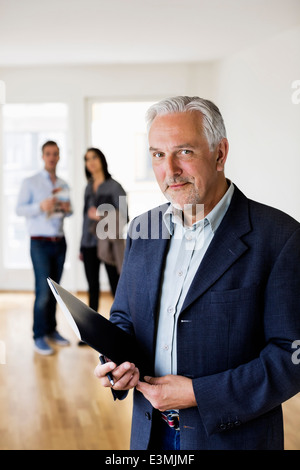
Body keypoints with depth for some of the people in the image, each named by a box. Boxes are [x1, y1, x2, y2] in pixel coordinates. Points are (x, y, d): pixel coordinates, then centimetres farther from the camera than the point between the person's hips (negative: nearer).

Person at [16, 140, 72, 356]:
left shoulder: (63, 185, 14)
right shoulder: (31, 182, 1)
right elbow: (19, 209, -6)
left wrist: (67, 209, -4)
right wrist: (40, 206, -21)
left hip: (60, 241, 5)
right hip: (40, 242, -4)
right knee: (43, 290, -8)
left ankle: (52, 330, 16)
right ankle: (39, 336, 0)